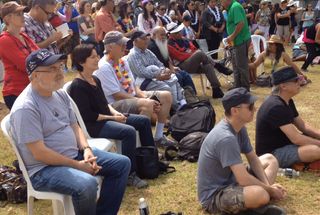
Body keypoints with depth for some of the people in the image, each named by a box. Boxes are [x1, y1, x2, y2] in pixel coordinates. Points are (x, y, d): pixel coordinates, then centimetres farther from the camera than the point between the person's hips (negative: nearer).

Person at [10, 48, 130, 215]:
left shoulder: (60, 94, 5)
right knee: (87, 184, -36)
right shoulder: (25, 108, -23)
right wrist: (77, 165, -19)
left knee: (122, 164, 6)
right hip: (44, 168, -9)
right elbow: (39, 153, -24)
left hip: (75, 153, 9)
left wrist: (86, 149, -5)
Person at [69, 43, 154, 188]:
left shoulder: (95, 79, 11)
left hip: (107, 118, 10)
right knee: (129, 131, -31)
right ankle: (130, 175, -24)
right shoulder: (77, 86, -18)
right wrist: (112, 118, -17)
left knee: (144, 121, 7)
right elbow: (87, 116, -21)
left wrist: (115, 112, -1)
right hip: (93, 125, -10)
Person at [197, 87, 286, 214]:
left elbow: (253, 159, 9)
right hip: (214, 195, -10)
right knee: (261, 194, -36)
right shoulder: (226, 138, -29)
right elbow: (244, 180, -30)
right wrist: (270, 190, -14)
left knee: (270, 159, 15)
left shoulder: (240, 128, 0)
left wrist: (267, 185, -5)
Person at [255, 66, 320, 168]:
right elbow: (296, 139, -26)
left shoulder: (288, 101, 7)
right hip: (271, 153, -10)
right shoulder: (276, 107, -25)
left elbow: (302, 126, 11)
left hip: (283, 143, 10)